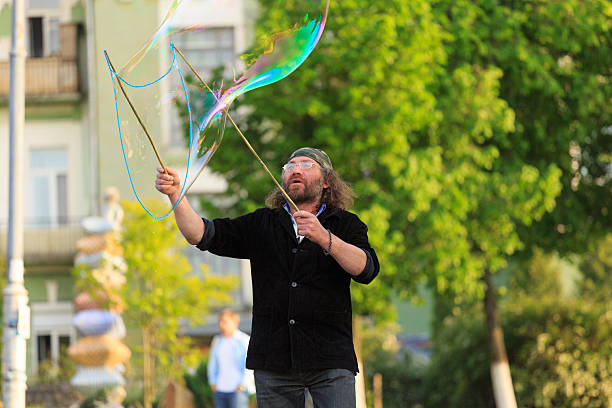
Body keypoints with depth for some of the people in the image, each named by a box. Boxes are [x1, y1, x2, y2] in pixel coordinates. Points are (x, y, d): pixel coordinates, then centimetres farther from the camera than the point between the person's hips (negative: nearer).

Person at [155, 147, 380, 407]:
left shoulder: (345, 224, 9)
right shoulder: (261, 224, 15)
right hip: (273, 361, 2)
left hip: (330, 359, -2)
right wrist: (176, 195, -10)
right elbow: (201, 235, 6)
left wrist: (324, 238, -23)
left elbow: (366, 270, -9)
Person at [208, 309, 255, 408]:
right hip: (219, 391, 6)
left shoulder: (244, 340, -4)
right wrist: (213, 382, 13)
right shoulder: (217, 340, 14)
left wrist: (243, 385, -11)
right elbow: (212, 364, 23)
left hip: (237, 390, -6)